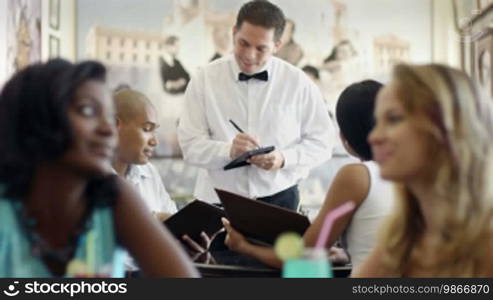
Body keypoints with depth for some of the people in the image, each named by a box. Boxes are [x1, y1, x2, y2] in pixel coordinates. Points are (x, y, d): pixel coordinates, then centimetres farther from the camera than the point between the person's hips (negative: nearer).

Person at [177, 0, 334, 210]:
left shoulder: (298, 83, -2)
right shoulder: (205, 79, -2)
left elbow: (321, 142, 2)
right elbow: (190, 145, -6)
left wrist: (283, 158, -16)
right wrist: (228, 150, -25)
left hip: (279, 199, 0)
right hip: (218, 201, 0)